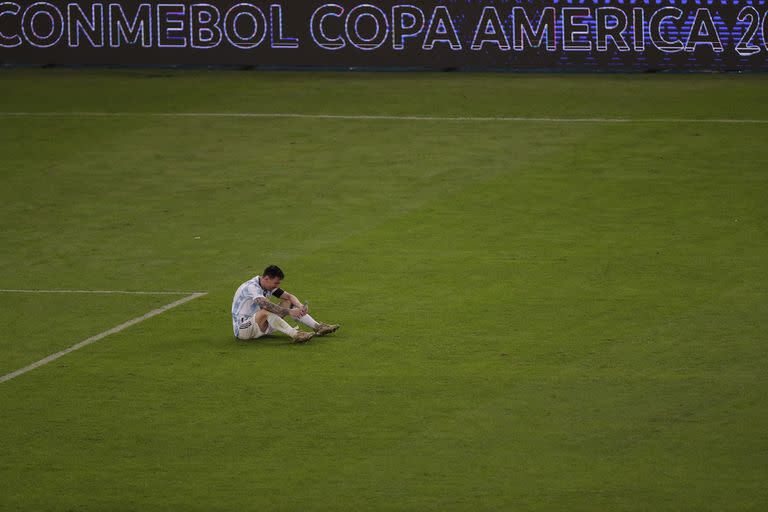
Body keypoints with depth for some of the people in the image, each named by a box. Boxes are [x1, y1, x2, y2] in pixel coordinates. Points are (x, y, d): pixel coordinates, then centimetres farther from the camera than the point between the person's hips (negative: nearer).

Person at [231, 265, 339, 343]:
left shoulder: (270, 285, 4)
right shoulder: (251, 287, -24)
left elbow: (289, 296, 6)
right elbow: (266, 305, -39)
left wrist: (301, 307, -15)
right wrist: (289, 311, -43)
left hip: (260, 326, 9)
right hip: (242, 328, -9)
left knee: (288, 303, 2)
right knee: (265, 312, -38)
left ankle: (318, 327, -1)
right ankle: (295, 335, -46)